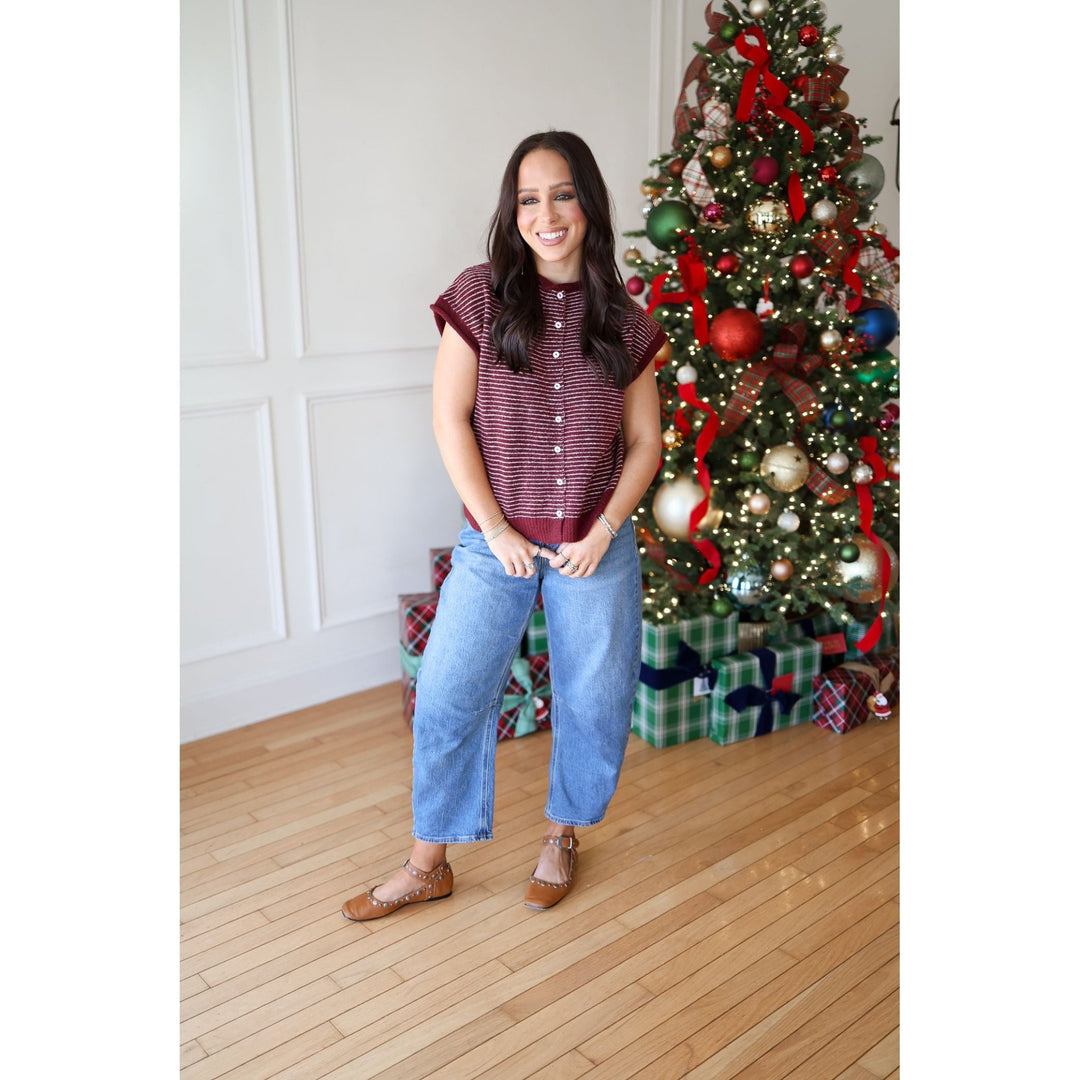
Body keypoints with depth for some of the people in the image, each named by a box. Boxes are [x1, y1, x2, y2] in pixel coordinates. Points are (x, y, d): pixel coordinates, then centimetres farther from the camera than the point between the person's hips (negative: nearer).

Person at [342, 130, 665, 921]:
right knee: (447, 698, 3)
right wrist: (497, 529, -10)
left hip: (596, 547, 2)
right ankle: (429, 863, 24)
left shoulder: (625, 322, 2)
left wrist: (604, 530, -8)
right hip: (497, 543, -1)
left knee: (593, 702, 11)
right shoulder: (480, 296, -4)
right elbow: (450, 418, -7)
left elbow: (645, 441, 4)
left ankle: (562, 838, 37)